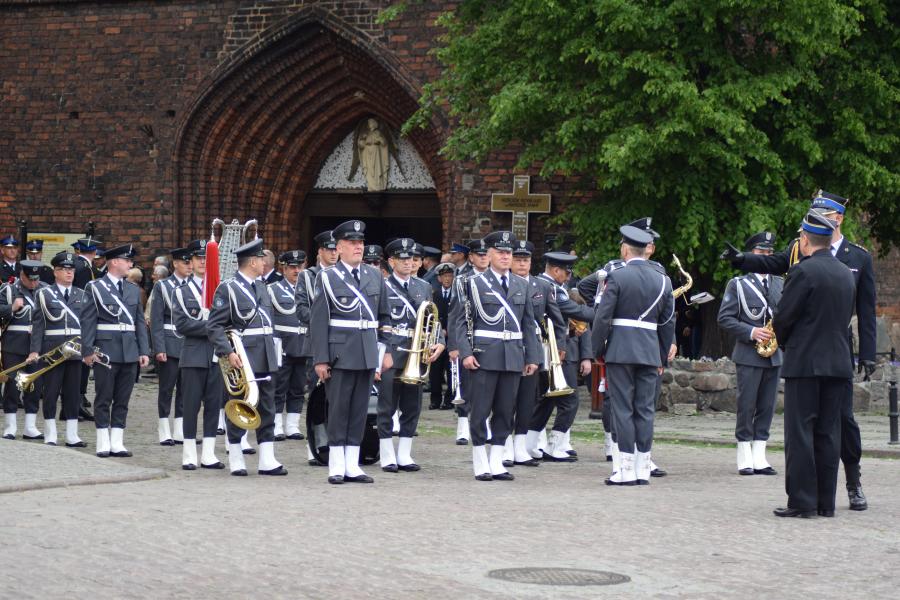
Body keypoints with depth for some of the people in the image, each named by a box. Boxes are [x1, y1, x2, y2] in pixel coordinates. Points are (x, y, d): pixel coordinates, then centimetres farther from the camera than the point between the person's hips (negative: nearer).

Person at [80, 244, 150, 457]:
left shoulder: (133, 289, 13)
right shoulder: (95, 287, -2)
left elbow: (139, 322, 12)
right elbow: (87, 320, -5)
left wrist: (144, 351, 5)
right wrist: (88, 351, -12)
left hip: (130, 352, 5)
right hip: (106, 350, -5)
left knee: (122, 400, 6)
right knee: (104, 399, 1)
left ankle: (117, 443, 10)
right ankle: (103, 444, 7)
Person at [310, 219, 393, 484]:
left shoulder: (375, 276, 11)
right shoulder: (327, 278, -2)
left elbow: (384, 317, 15)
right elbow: (318, 321, -4)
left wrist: (386, 350, 8)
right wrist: (320, 359, -9)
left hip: (368, 354, 4)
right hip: (340, 353, -4)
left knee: (360, 410, 7)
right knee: (338, 410, 0)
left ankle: (352, 466, 13)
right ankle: (337, 467, 6)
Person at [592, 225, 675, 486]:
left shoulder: (617, 277, -7)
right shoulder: (663, 281, 7)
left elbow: (602, 317, -9)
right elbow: (668, 324, 11)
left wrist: (598, 350, 1)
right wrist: (662, 357, 18)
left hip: (620, 351, -4)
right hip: (650, 353, 4)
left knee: (623, 409, -2)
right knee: (645, 410, 7)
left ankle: (627, 470, -4)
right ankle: (643, 469, 6)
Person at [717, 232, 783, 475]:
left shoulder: (780, 284, 14)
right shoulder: (738, 284, 0)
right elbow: (725, 318, -4)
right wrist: (751, 332, -15)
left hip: (774, 354, 5)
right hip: (749, 355, -5)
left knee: (767, 407, 4)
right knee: (747, 406, -4)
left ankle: (759, 457, 8)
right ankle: (745, 458, 2)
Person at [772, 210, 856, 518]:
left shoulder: (804, 271, -12)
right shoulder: (846, 274, 11)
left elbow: (782, 317, -10)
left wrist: (784, 342, 9)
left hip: (805, 363, -6)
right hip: (839, 362, 7)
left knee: (800, 432, -3)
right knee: (828, 432, 9)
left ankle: (802, 501, -4)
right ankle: (826, 502, 11)